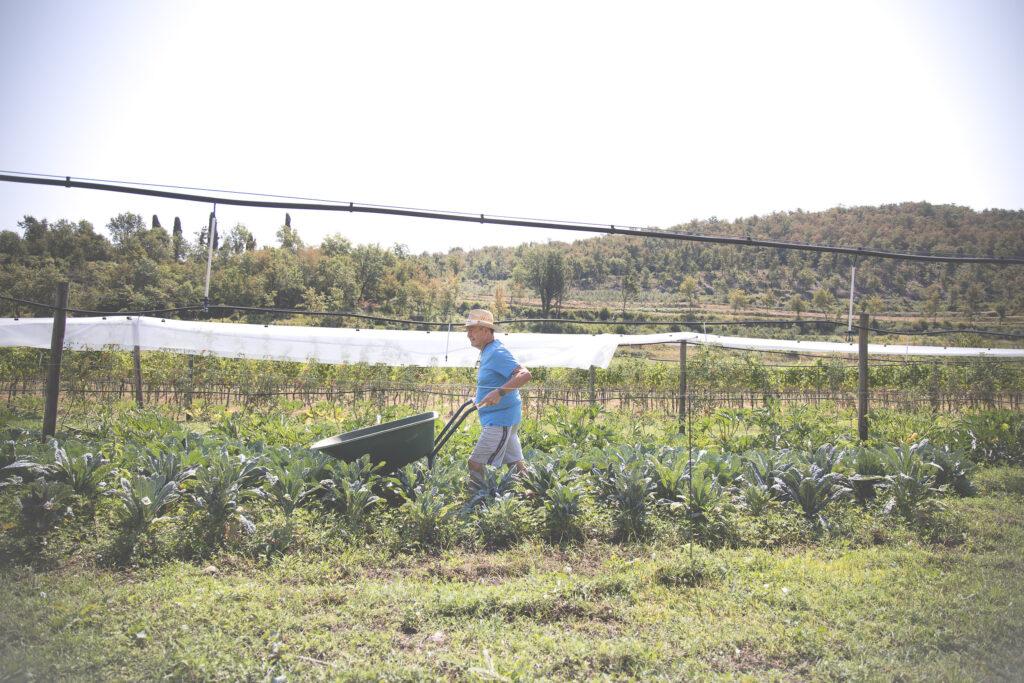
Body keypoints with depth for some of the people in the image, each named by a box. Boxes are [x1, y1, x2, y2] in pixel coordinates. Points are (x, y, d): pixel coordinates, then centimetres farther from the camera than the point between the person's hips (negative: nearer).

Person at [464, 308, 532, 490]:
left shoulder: (497, 353, -19)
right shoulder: (487, 352, 13)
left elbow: (525, 375, -30)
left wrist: (499, 392, -39)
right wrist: (480, 399, 20)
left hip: (500, 419, -10)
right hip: (505, 418, 10)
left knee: (476, 463, -8)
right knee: (515, 463, 15)